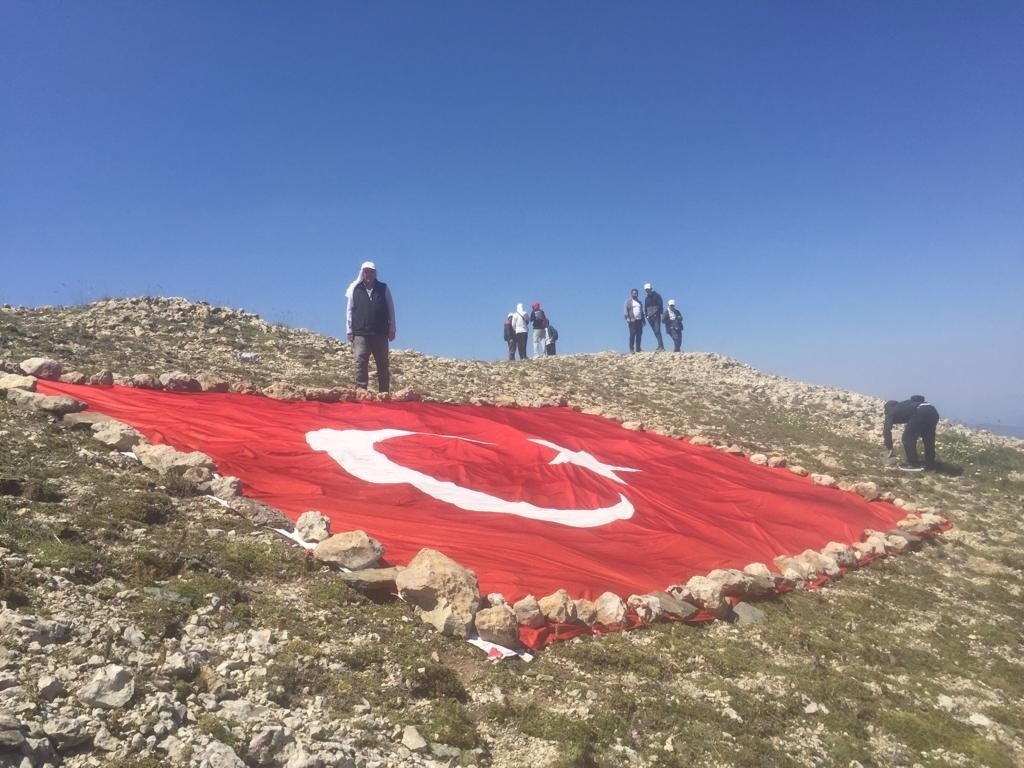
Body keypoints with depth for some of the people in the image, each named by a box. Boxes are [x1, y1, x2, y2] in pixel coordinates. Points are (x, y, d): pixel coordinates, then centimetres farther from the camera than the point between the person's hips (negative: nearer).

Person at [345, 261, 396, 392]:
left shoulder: (384, 289, 8)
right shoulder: (354, 289, 8)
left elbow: (391, 309, 9)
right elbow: (349, 311, 10)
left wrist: (392, 329, 3)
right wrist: (349, 331, 5)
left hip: (380, 333, 1)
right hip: (360, 333, -1)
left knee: (383, 365, 5)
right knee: (360, 362, -12)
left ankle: (384, 393, 11)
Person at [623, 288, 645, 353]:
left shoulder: (639, 302, 21)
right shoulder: (628, 301, 2)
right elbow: (625, 310, -5)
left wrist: (643, 320, 19)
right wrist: (627, 319, -16)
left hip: (639, 320, 6)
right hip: (632, 321, -6)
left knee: (639, 335, 2)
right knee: (632, 335, -9)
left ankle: (638, 349, 6)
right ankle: (631, 349, -9)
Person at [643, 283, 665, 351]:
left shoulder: (656, 295, 0)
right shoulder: (646, 298, 15)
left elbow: (660, 305, -4)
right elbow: (645, 307, 20)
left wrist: (660, 313, -12)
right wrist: (646, 314, 10)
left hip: (656, 316, -5)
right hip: (650, 317, 5)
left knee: (657, 331, -15)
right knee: (656, 332, 6)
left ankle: (661, 346, -19)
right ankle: (660, 345, 13)